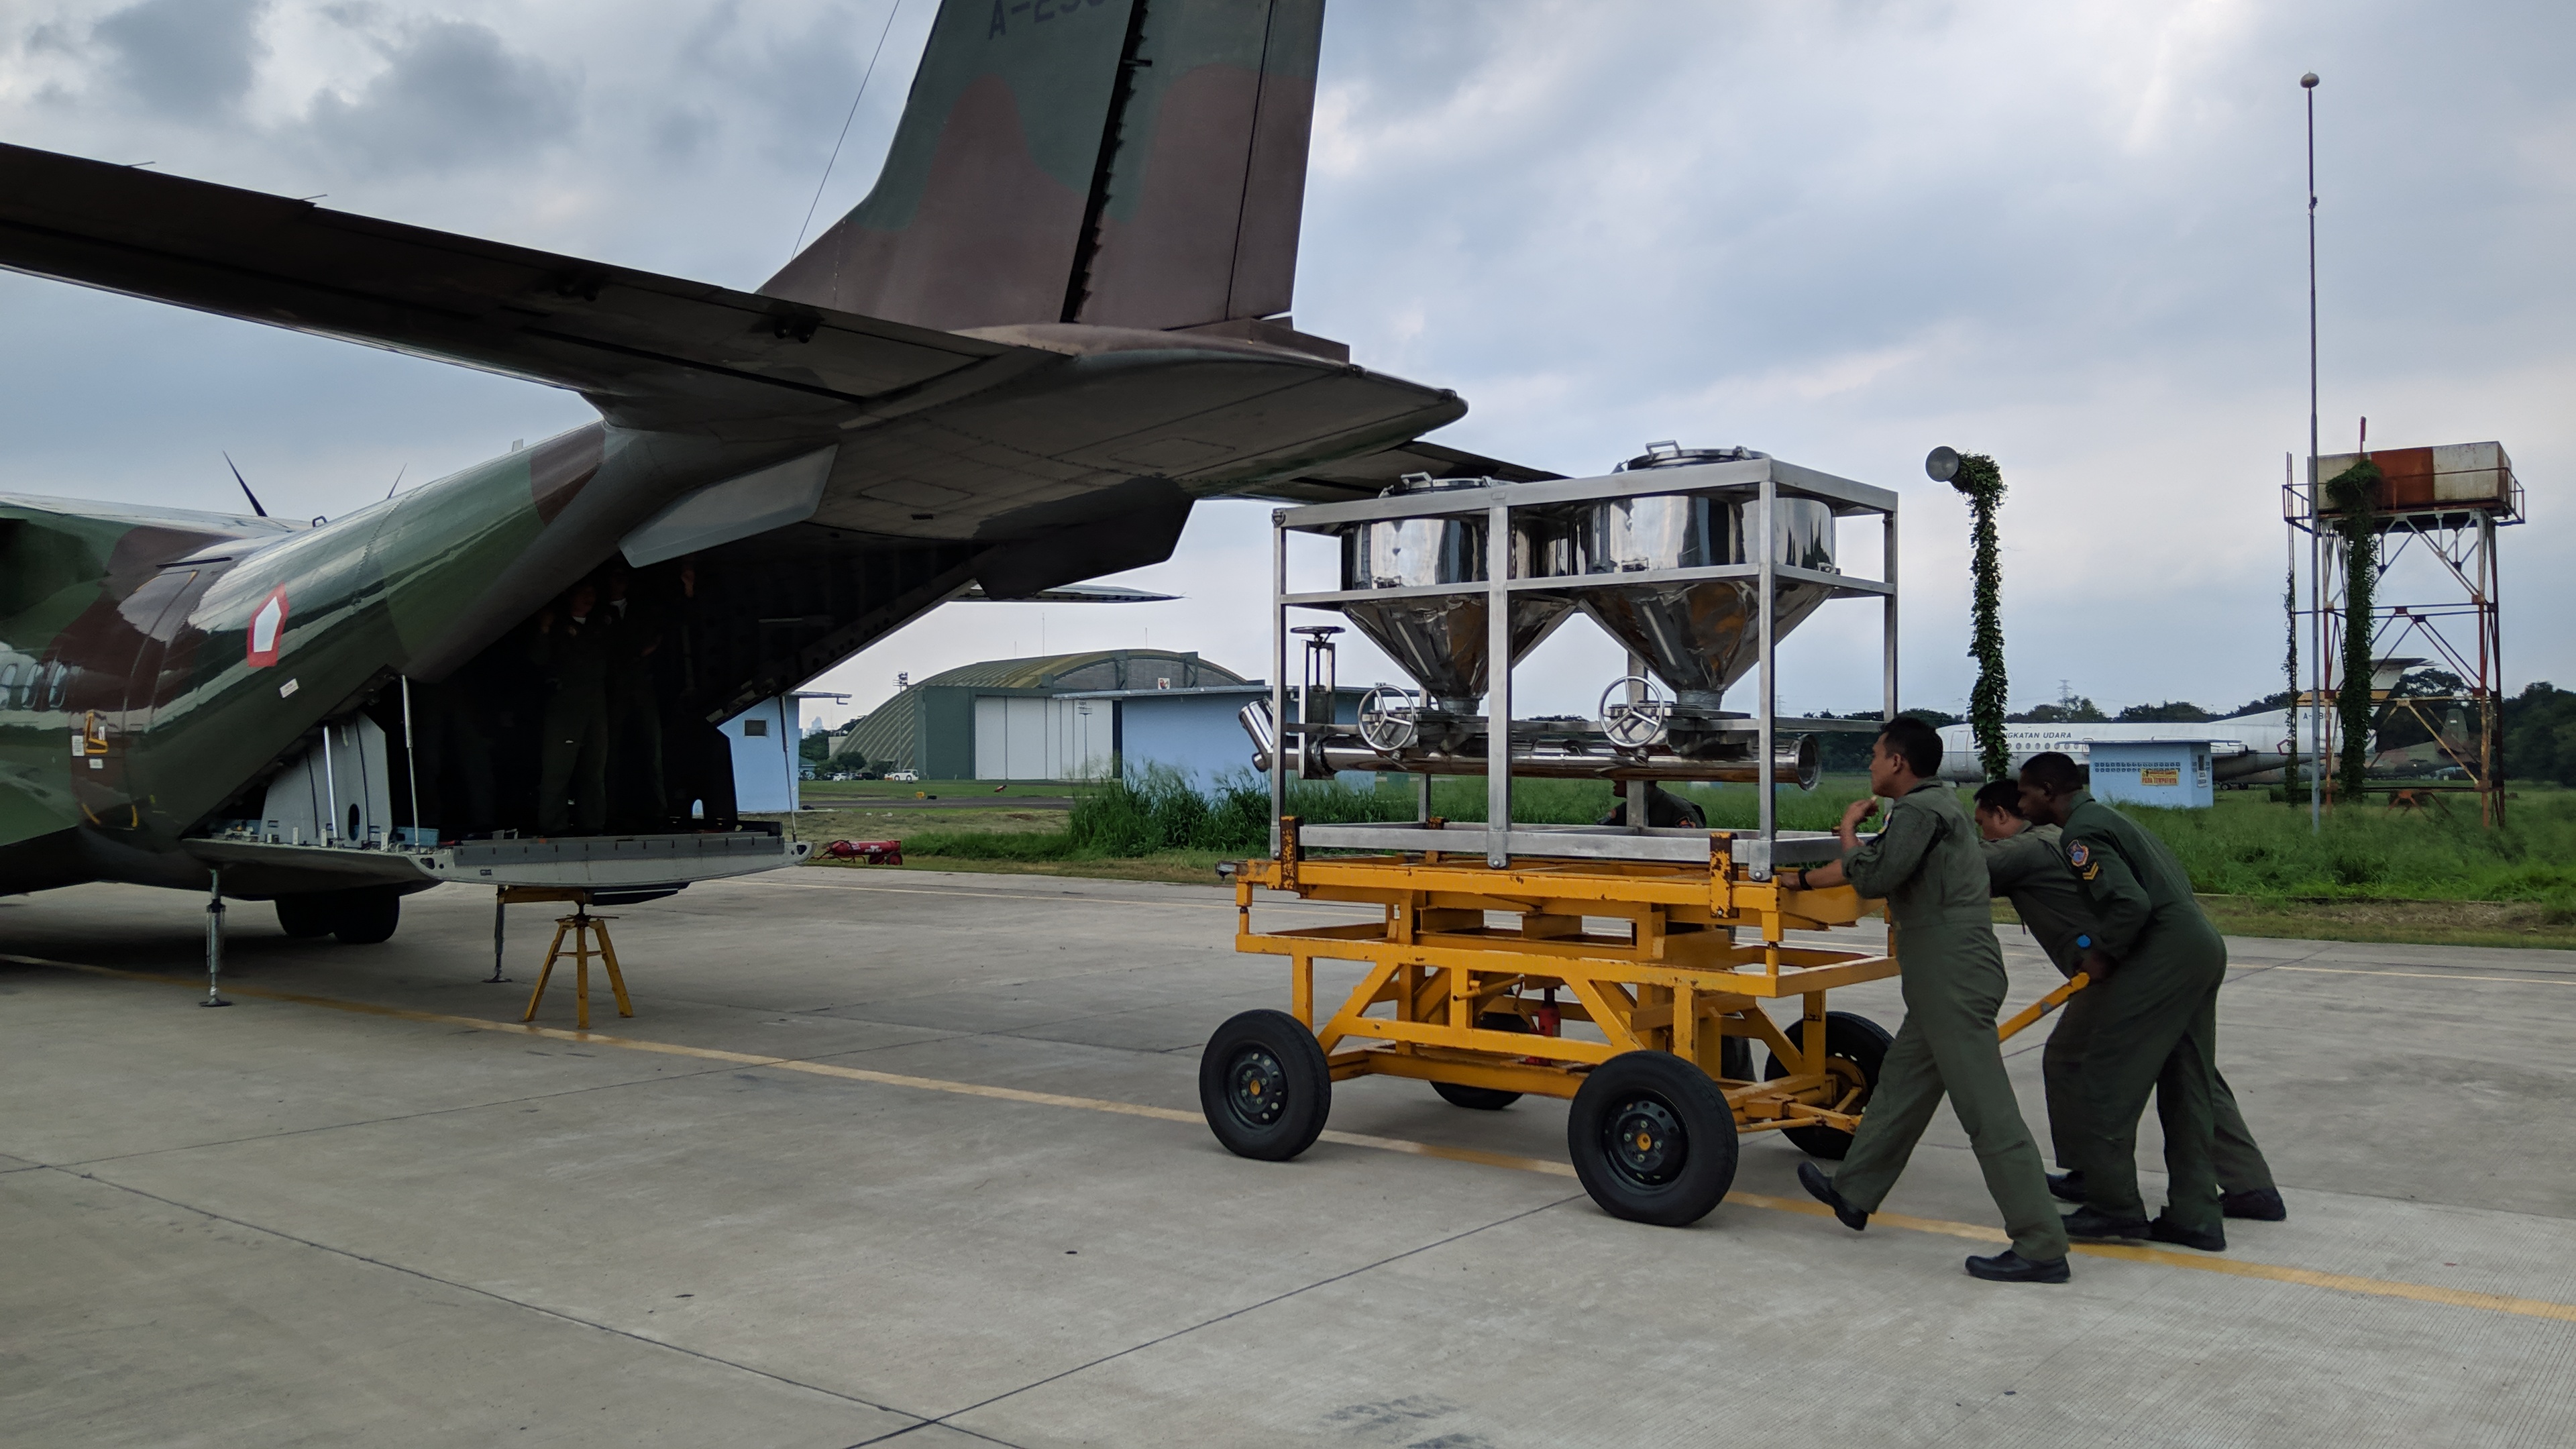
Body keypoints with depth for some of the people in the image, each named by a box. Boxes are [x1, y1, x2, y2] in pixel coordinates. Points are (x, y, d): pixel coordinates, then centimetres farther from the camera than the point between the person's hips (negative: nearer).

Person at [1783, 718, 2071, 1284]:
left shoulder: (1922, 809, -12)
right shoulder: (1930, 807, 20)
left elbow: (1871, 876, -20)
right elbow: (1876, 869, 30)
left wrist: (1849, 827, -4)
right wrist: (1803, 880, 35)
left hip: (1954, 981, -11)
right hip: (1944, 982, 11)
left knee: (1988, 1113, -10)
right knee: (1900, 1084, 20)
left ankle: (2041, 1248, -9)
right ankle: (1854, 1194, 33)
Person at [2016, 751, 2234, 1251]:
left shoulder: (2081, 833, -11)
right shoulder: (2105, 817, 20)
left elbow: (2130, 902, -22)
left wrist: (2104, 955, -7)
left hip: (2164, 954, -10)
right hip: (2203, 946, 10)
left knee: (2109, 1081, -3)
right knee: (2186, 1089, 12)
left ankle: (2114, 1209, 3)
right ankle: (2195, 1217, 16)